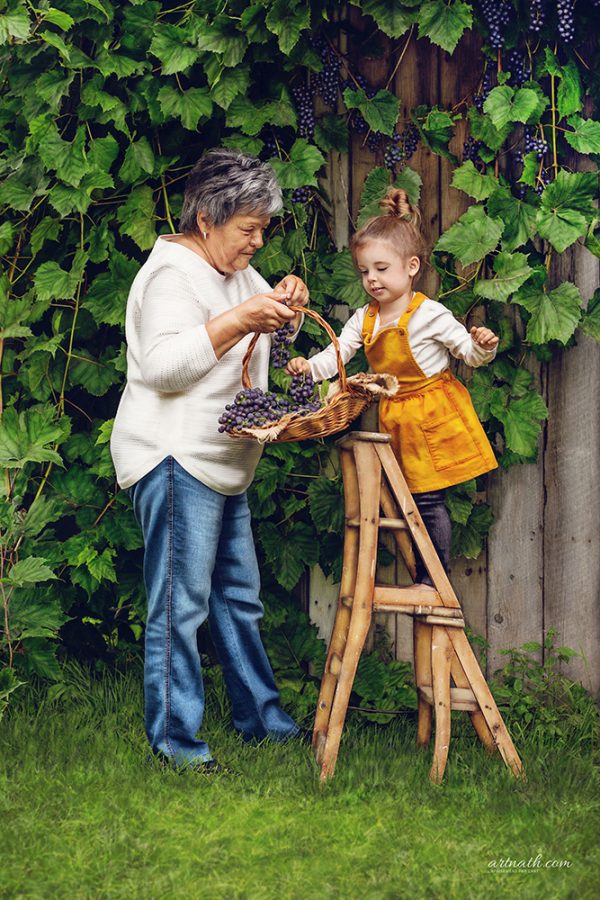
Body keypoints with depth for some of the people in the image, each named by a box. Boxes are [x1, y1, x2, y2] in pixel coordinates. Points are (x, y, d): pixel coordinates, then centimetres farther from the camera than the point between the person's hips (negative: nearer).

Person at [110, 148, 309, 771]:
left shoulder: (234, 269, 17)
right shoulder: (173, 273, -13)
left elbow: (269, 336, 30)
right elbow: (161, 364, -25)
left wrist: (283, 302, 7)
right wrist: (238, 320, -25)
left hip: (222, 463, 10)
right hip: (176, 460, -10)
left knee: (237, 595, 16)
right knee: (180, 602, -10)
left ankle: (260, 717, 25)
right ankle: (173, 741, -6)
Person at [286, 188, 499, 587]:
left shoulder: (430, 314, -14)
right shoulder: (364, 319, 2)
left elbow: (470, 353, -8)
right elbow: (336, 355, -2)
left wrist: (483, 345, -30)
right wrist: (309, 367, -21)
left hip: (434, 415, -6)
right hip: (395, 417, 6)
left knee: (428, 498, -4)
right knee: (411, 497, 11)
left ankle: (433, 579, 8)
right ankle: (427, 576, 22)